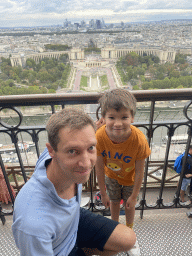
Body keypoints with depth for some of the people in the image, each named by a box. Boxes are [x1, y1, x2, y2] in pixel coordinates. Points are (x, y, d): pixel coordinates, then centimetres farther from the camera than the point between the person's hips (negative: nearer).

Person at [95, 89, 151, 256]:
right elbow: (99, 167, -19)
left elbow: (139, 171, -23)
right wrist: (103, 193, -8)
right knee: (114, 202, 22)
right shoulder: (99, 137, -35)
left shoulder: (139, 140, -39)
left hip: (130, 178, -1)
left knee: (130, 205, 20)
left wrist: (134, 196, -11)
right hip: (111, 176, 1)